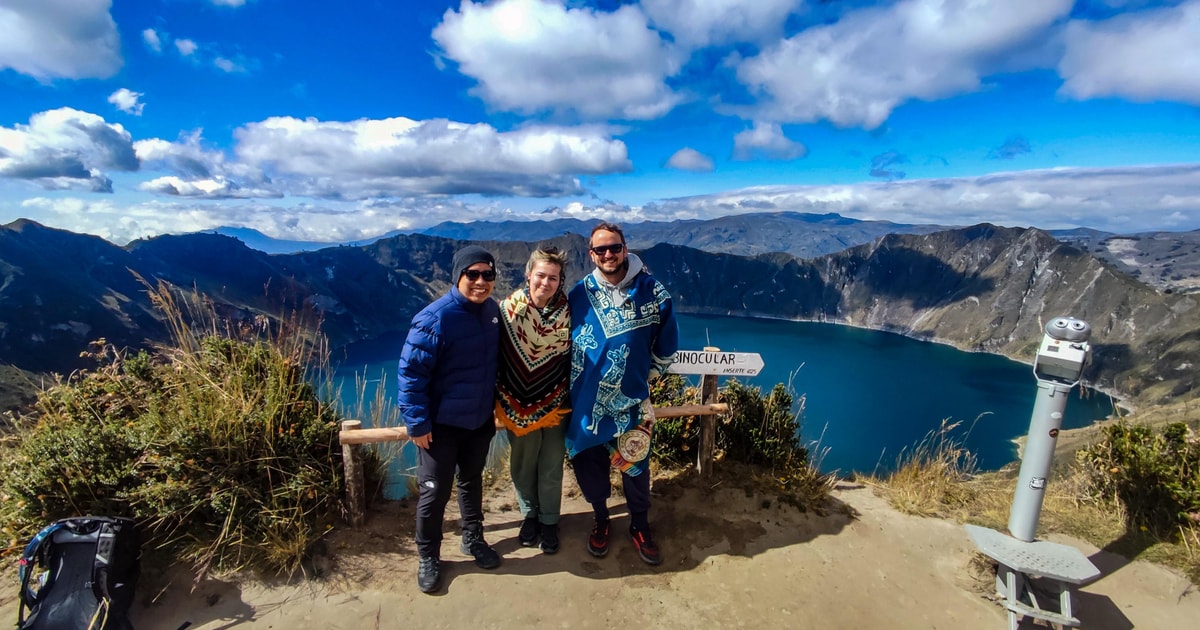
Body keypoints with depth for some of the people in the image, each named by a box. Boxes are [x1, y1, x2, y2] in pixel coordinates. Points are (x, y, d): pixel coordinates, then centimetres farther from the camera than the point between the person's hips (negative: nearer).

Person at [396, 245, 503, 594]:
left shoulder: (493, 310, -4)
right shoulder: (435, 318, -23)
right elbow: (410, 372, -18)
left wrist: (498, 405, 14)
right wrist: (417, 422, -18)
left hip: (481, 420, 5)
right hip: (441, 424, -5)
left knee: (472, 482, 23)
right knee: (434, 492, 9)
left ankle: (473, 539, 44)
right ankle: (428, 557, 33)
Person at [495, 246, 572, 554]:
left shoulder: (569, 311, -10)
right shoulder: (508, 308, -12)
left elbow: (575, 358, 1)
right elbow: (495, 355, -4)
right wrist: (497, 398, -1)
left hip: (555, 404, 0)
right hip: (518, 405, 0)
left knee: (551, 469, 13)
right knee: (523, 466, 17)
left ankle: (549, 521, 35)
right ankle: (529, 514, 41)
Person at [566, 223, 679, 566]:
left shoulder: (652, 290, -8)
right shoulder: (580, 293, -4)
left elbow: (667, 343, 4)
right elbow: (566, 341, 9)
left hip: (632, 400, -1)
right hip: (586, 401, 2)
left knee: (636, 467, 11)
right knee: (590, 465, 15)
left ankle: (639, 525, 38)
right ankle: (601, 519, 42)